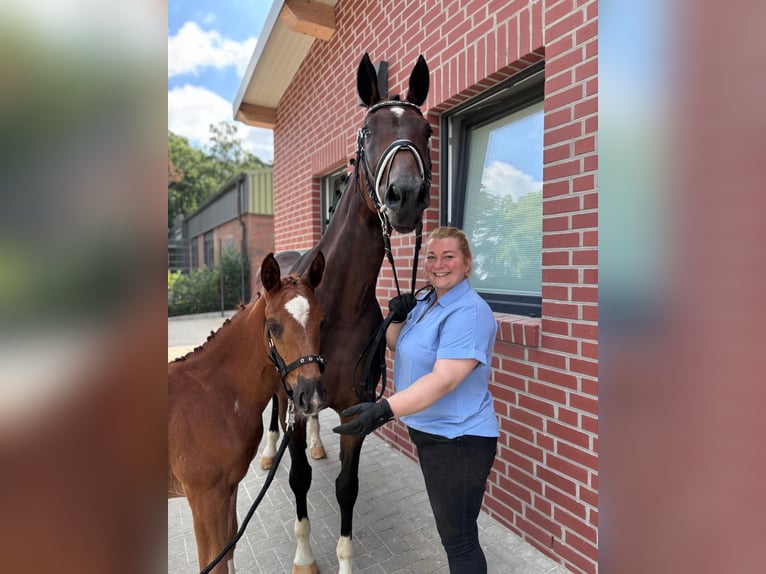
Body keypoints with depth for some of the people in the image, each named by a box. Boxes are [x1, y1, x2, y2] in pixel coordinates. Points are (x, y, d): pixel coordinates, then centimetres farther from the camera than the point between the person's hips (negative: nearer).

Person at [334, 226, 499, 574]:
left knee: (459, 540, 7)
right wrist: (396, 318, -5)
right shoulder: (425, 301, 6)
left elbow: (444, 380, -32)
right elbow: (396, 346, 16)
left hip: (458, 440, -9)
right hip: (427, 432, 9)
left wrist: (385, 410, -40)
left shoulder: (469, 312, -22)